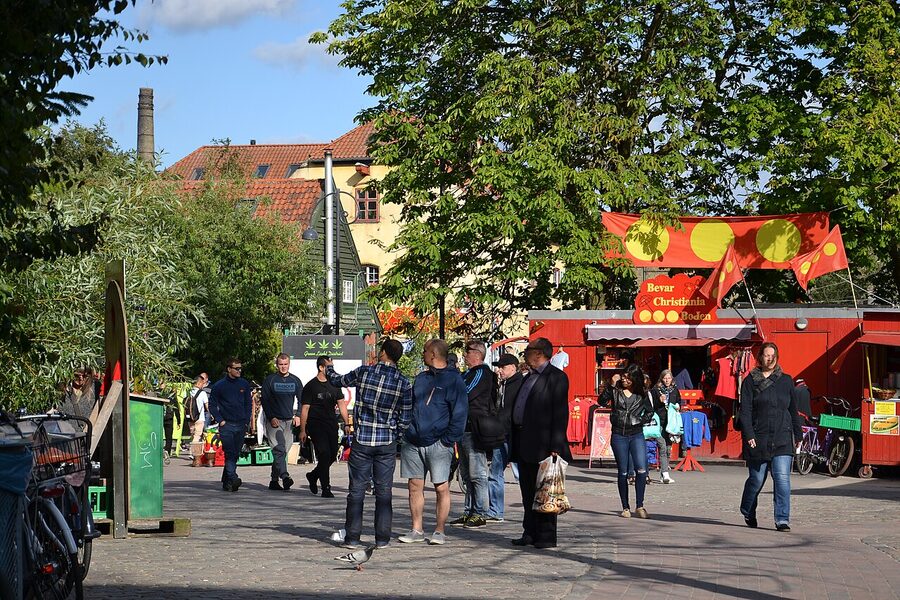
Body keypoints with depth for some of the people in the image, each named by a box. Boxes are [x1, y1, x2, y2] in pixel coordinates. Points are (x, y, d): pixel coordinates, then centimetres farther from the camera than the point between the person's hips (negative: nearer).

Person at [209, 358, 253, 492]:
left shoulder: (244, 384, 9)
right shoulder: (219, 385, 0)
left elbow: (249, 404, 17)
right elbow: (212, 405, 5)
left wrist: (246, 421, 7)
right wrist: (220, 420, -5)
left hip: (241, 425, 4)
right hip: (226, 425, -4)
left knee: (235, 454, 7)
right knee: (230, 453, -15)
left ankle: (226, 481, 16)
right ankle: (233, 479, -25)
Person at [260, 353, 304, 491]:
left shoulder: (295, 381, 11)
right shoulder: (269, 380, 1)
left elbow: (301, 400, 17)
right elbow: (264, 400, 0)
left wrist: (298, 415, 2)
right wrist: (271, 418, -11)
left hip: (289, 421, 4)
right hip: (274, 420, -4)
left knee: (282, 452, 4)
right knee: (279, 450, -18)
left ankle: (274, 480, 12)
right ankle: (284, 476, -31)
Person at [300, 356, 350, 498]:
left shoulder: (334, 385, 14)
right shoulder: (311, 386, -2)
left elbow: (341, 405, 13)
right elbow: (305, 409, -2)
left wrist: (347, 423, 2)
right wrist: (302, 430, -7)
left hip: (331, 424, 6)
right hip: (316, 424, -6)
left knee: (332, 455, 6)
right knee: (324, 454, -14)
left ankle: (313, 476, 32)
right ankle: (326, 489, -8)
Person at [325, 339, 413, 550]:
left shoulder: (364, 372, -5)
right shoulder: (403, 383, -3)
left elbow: (338, 381, 13)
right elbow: (405, 419, 0)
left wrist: (329, 368, 34)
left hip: (361, 440, -1)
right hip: (387, 443, 1)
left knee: (357, 490, 4)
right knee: (383, 491, 6)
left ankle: (352, 537, 4)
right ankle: (382, 538, 5)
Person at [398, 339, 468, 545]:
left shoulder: (453, 380, -3)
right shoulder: (421, 378, 16)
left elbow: (459, 413, -7)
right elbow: (409, 406, 23)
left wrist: (448, 440, -12)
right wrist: (406, 431, 12)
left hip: (438, 444, -6)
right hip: (413, 443, 6)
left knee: (441, 488, -4)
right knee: (414, 486, 6)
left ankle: (439, 531, 2)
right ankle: (417, 530, 13)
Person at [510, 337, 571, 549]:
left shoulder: (556, 377, -7)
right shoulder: (529, 378, 20)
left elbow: (560, 413, -13)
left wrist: (555, 445, -19)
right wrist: (514, 443, 16)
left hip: (542, 444, -9)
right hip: (524, 445, 9)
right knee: (528, 492, 11)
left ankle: (547, 536, -2)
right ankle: (530, 533, 17)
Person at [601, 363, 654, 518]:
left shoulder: (642, 395, 6)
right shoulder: (616, 390, 1)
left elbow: (650, 411, 19)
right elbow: (602, 402, -14)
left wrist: (641, 421, 2)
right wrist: (612, 385, -19)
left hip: (637, 435, 1)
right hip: (618, 436, -1)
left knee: (641, 470, -13)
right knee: (623, 472, 4)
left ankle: (639, 506, -5)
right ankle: (625, 507, 11)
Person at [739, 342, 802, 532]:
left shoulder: (786, 381, 10)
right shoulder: (750, 381, 1)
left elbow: (794, 410, 16)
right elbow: (745, 411, -4)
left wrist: (798, 435, 15)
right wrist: (749, 435, -14)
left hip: (782, 439, 2)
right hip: (758, 439, -2)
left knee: (782, 478, -10)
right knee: (757, 479, 8)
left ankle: (782, 520, -9)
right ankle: (748, 513, 33)